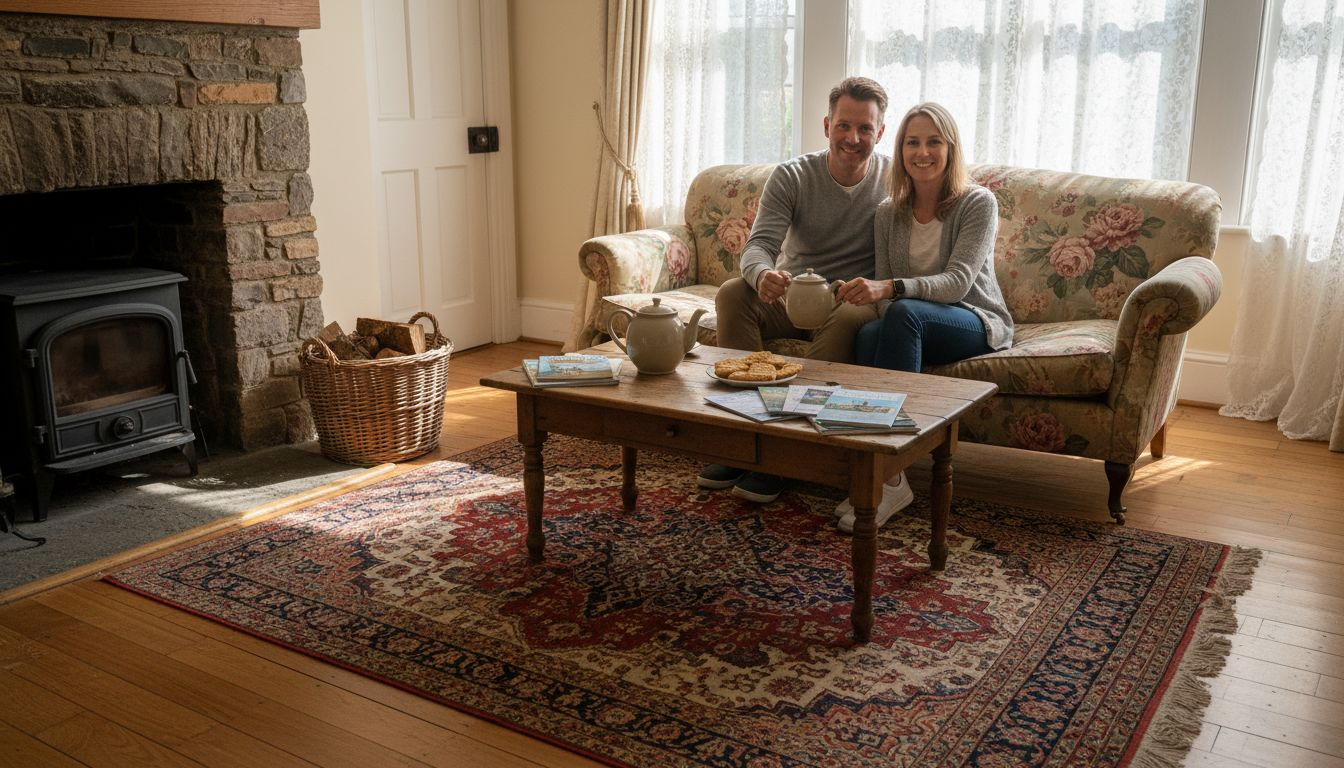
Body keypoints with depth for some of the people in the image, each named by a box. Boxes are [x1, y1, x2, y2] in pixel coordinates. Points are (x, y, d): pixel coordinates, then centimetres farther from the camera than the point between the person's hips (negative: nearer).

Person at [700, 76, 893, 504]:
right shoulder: (792, 176, -1)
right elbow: (759, 244, -13)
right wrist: (762, 275, -38)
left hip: (853, 301, -2)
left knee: (846, 318, -37)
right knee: (733, 294, -27)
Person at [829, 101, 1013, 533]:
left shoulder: (977, 203, -7)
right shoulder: (888, 213, 7)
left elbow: (957, 282, -20)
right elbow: (885, 293, 5)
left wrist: (889, 288, -37)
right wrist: (874, 293, -21)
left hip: (977, 323, -3)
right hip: (911, 329, 3)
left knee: (903, 313, -37)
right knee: (868, 334, -34)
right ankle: (888, 478, -36)